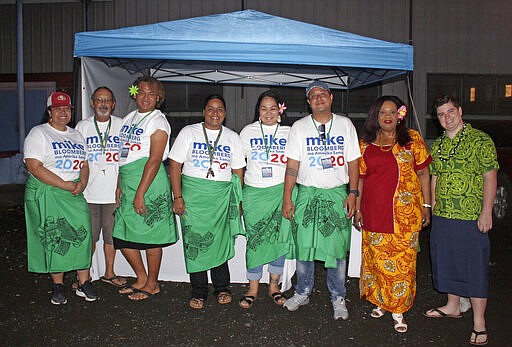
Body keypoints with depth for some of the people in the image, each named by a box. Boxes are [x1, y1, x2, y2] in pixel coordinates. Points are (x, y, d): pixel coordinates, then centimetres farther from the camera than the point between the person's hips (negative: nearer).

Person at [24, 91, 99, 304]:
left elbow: (84, 164, 17)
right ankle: (58, 285, 14)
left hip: (74, 194, 4)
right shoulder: (38, 134, -2)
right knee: (53, 238, -1)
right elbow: (34, 167, -13)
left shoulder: (76, 135, 16)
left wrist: (82, 183, -6)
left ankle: (84, 283, 4)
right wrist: (65, 185, -16)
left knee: (82, 233, -5)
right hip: (45, 194, -4)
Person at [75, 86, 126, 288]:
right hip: (89, 193, 0)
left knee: (111, 236, 9)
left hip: (113, 192, 0)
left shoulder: (122, 126, 6)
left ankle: (109, 274, 24)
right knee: (88, 236, 5)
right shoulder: (82, 127, 7)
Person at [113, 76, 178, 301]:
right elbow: (123, 156, 19)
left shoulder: (157, 121, -7)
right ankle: (141, 279, 27)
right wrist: (119, 186, 12)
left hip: (149, 181, -8)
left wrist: (140, 193, -19)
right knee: (122, 234, 10)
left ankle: (152, 284, 18)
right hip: (128, 181, 8)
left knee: (149, 236, 1)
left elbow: (155, 160, -15)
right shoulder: (129, 118, 16)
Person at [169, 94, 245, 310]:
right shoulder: (188, 132, 5)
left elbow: (238, 171, 11)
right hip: (193, 194, -1)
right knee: (194, 241, 0)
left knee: (220, 241, 3)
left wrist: (237, 200, 4)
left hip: (222, 195, 1)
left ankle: (222, 288, 20)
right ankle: (198, 291, 13)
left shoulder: (233, 137, 11)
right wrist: (178, 197, -7)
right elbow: (175, 165, 1)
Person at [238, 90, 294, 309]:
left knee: (280, 238, 3)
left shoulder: (288, 133, 7)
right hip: (254, 192, 0)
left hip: (281, 191, 0)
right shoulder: (248, 131, 8)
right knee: (254, 239, 2)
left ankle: (274, 285, 21)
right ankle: (253, 288, 15)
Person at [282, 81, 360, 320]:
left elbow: (353, 161, 6)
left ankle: (338, 297, 19)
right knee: (303, 245, 4)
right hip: (307, 193, 0)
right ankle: (302, 293, 23)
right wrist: (287, 198, -3)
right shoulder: (299, 127, 5)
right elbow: (292, 165, 1)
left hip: (337, 193, 0)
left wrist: (352, 193, -2)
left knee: (338, 247, 3)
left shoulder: (345, 125, 7)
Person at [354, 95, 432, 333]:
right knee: (376, 259, 9)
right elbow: (359, 178, 10)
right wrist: (357, 209, 7)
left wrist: (426, 205, 2)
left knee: (403, 261, 2)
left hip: (406, 213, -1)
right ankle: (380, 302, 29)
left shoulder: (412, 139, 4)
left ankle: (398, 310, 15)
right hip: (374, 213, 2)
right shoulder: (365, 144, 7)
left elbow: (423, 173, 5)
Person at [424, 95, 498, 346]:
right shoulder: (438, 145, 12)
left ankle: (479, 323, 10)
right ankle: (452, 307, 35)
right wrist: (431, 206, 12)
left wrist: (486, 212, -14)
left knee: (474, 268, 0)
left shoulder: (480, 140, -6)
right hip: (442, 216, 6)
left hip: (471, 217, -6)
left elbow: (490, 178, -9)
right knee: (448, 262, 17)